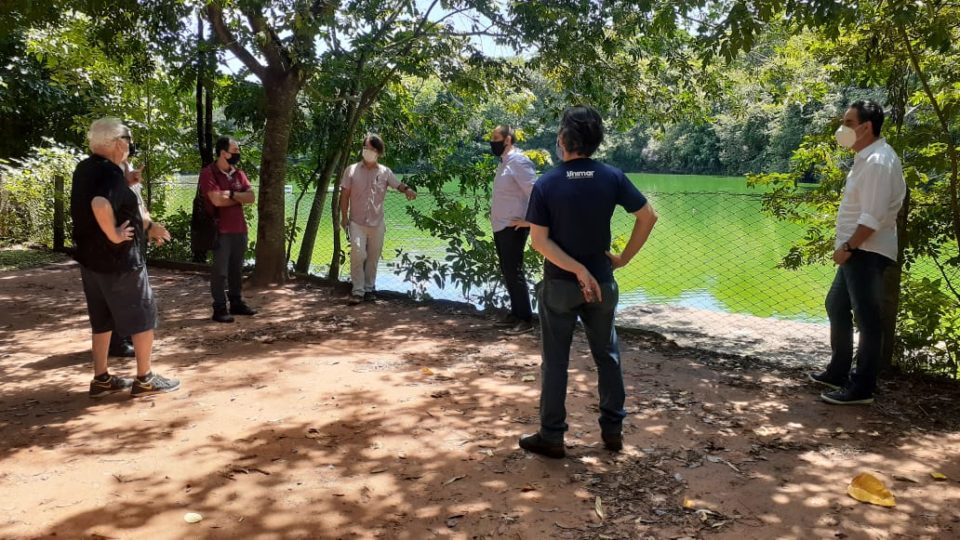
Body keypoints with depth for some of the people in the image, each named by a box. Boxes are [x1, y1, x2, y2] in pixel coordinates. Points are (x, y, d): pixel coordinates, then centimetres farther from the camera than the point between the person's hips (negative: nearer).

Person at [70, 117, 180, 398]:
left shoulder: (85, 169, 9)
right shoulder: (110, 172, -20)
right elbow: (101, 206, -40)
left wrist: (147, 225, 13)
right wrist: (114, 235, -26)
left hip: (91, 258, 9)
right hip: (119, 260, -9)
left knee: (103, 320, 17)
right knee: (143, 317, 4)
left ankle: (101, 379, 24)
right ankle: (145, 379, 11)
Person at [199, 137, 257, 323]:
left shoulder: (238, 173, 12)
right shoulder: (208, 173, -8)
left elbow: (251, 197, 2)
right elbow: (217, 200, -19)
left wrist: (231, 194, -13)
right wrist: (239, 198, -4)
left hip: (240, 229, 6)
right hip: (220, 230, -6)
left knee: (237, 269, 12)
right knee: (220, 271, -2)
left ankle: (237, 303, 22)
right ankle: (219, 309, 3)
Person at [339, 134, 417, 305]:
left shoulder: (385, 172, 2)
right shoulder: (351, 170, -1)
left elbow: (398, 185, -3)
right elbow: (345, 195, 1)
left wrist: (408, 189, -27)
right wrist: (344, 217, -2)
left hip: (377, 223, 2)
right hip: (357, 222, -2)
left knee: (373, 258, 9)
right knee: (358, 254, -13)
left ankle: (369, 289, 23)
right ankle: (358, 291, -4)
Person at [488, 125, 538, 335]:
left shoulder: (519, 161, -16)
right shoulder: (505, 162, 14)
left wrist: (529, 221, -19)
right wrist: (495, 214, 13)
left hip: (513, 228, -9)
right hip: (500, 227, 9)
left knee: (514, 273, -6)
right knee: (507, 272, 14)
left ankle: (526, 320, 1)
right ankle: (515, 313, 24)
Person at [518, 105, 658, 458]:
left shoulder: (546, 184, -11)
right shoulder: (612, 178, -5)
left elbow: (539, 240, -16)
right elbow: (648, 216, -2)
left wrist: (578, 270, -17)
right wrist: (624, 258, 4)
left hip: (559, 284, -2)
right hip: (602, 280, 2)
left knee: (555, 360, 8)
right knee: (607, 354, 16)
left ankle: (551, 436, 15)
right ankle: (613, 429, 23)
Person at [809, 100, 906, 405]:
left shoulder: (878, 162, -19)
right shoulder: (866, 158, 14)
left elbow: (873, 218, -24)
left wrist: (847, 247, -18)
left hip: (867, 253, -11)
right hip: (857, 251, 11)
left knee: (868, 319, -3)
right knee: (836, 307, 19)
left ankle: (862, 388, 5)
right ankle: (838, 372, 31)